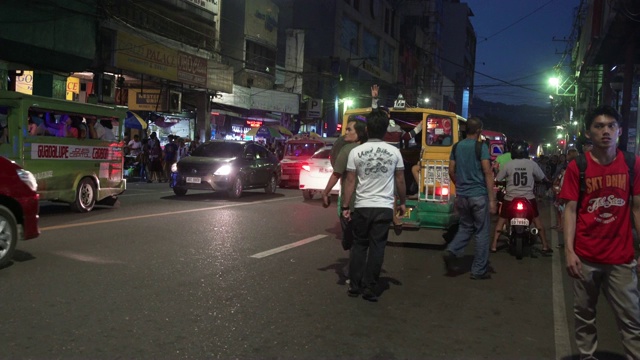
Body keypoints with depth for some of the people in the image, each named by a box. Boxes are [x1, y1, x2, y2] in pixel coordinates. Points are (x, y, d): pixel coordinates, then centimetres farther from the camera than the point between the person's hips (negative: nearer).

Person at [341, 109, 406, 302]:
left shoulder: (356, 152, -4)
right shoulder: (394, 152, -2)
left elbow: (350, 181, -3)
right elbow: (400, 181, 6)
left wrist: (345, 207, 2)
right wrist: (402, 203, 18)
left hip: (362, 206, 0)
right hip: (384, 207, 0)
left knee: (358, 246, 13)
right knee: (376, 248, 4)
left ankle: (354, 287, 16)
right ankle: (370, 290, 7)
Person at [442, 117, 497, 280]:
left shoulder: (457, 147, 6)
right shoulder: (481, 147, -10)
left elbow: (451, 171, 9)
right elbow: (487, 173, -13)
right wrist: (492, 199, -12)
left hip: (461, 195, 5)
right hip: (479, 195, -5)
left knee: (466, 227, 20)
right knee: (482, 232, 5)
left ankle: (451, 251, -5)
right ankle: (479, 270, 10)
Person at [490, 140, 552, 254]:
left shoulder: (507, 165, -5)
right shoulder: (532, 164, -4)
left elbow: (497, 180, 0)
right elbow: (543, 178, 8)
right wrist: (548, 182, 30)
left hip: (511, 198, 0)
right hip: (528, 198, 1)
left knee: (501, 220, 10)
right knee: (537, 220, 15)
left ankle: (494, 245, 7)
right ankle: (545, 246, 16)